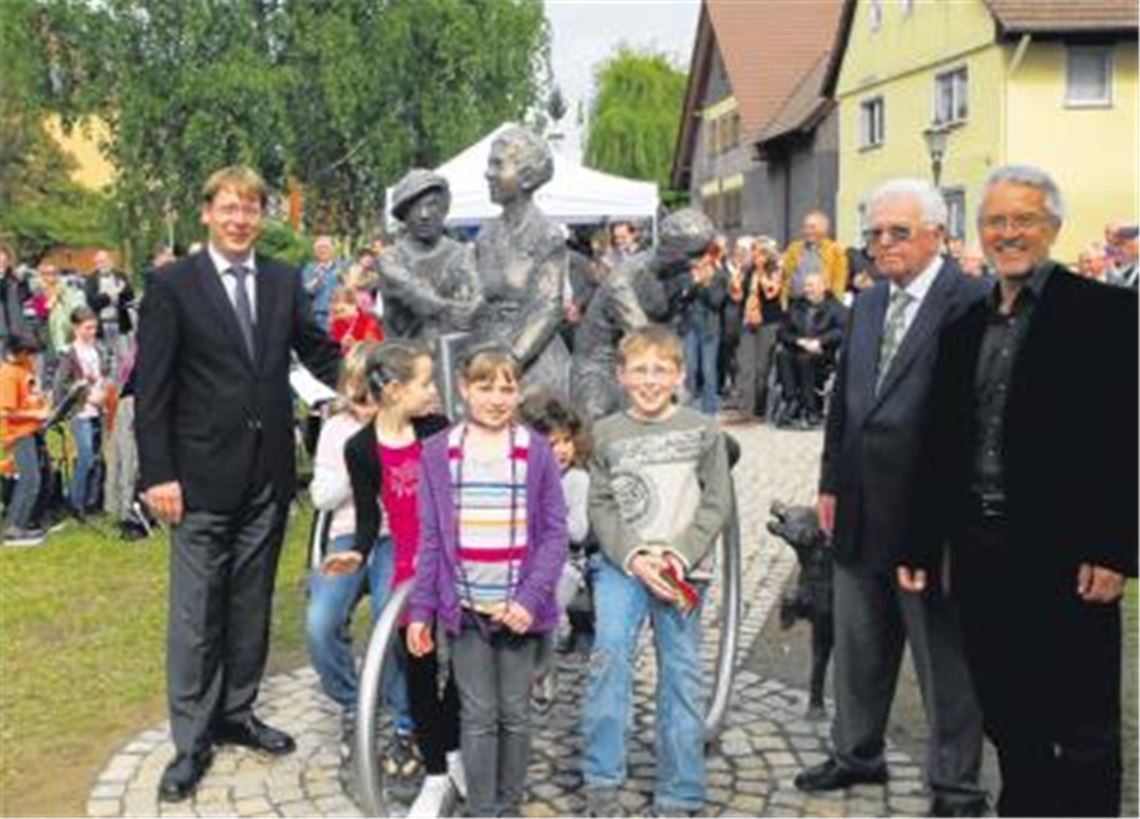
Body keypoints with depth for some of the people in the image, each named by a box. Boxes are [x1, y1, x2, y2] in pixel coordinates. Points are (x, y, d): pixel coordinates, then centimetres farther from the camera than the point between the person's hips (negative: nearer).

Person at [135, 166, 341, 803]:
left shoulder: (284, 282, 6)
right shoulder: (174, 286, -5)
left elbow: (320, 353, 11)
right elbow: (152, 387, -7)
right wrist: (158, 473, -11)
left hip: (269, 474, 4)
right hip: (203, 475, -4)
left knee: (251, 602, 15)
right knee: (195, 611, 3)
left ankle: (236, 713, 30)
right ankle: (192, 739, 16)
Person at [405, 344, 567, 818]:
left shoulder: (536, 452, -1)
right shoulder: (438, 453, 1)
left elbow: (555, 532, -2)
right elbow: (431, 539, 3)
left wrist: (531, 598, -13)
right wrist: (420, 610, 1)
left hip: (519, 608, 0)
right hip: (464, 608, 0)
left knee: (515, 713, 11)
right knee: (478, 716, 6)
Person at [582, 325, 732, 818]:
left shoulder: (702, 431, 4)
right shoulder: (607, 435, 4)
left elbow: (717, 504, 2)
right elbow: (601, 507, 2)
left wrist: (678, 555, -11)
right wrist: (633, 556, -13)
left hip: (682, 568, 1)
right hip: (621, 563, 0)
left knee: (682, 674, 2)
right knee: (610, 651, -20)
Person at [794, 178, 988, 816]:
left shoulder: (969, 303, -14)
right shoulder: (869, 303, 11)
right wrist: (832, 481, 14)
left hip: (927, 512, -7)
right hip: (861, 511, 7)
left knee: (944, 655, 7)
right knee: (858, 645, 21)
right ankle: (857, 754, 39)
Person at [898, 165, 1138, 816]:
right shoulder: (965, 325, 12)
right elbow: (942, 447, 13)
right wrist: (922, 545, 10)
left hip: (1066, 555, -5)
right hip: (981, 549, 6)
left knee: (1084, 731, 6)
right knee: (1007, 716, 17)